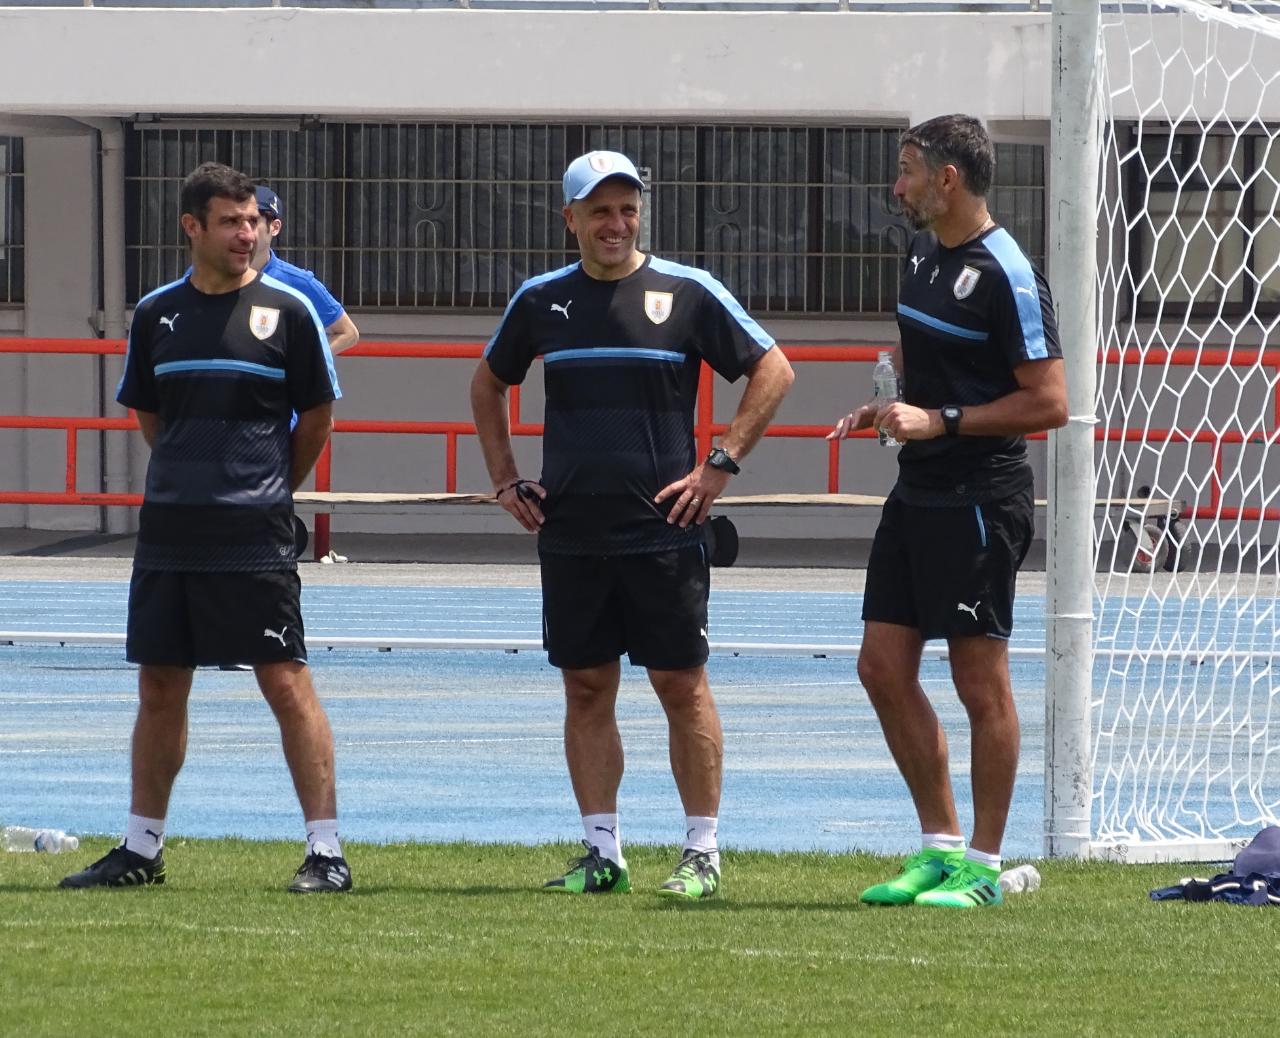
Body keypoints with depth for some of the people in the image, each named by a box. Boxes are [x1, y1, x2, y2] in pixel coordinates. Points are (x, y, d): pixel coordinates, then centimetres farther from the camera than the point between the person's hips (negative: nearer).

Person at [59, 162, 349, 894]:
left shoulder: (288, 310, -2)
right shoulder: (158, 314, 8)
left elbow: (318, 416, 5)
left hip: (256, 538, -4)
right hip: (167, 532, 4)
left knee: (287, 683, -7)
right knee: (160, 688, 10)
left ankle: (327, 851, -5)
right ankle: (142, 848, 20)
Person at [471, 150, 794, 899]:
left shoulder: (687, 292, -2)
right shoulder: (542, 301, 8)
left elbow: (773, 370, 0)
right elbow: (489, 383, 24)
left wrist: (721, 465, -5)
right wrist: (505, 477, 15)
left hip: (663, 529, -3)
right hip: (569, 530, 4)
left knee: (682, 684, -2)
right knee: (586, 689, 5)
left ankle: (702, 852, 3)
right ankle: (602, 852, 11)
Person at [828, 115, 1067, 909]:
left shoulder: (1005, 276, -15)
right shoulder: (923, 257, 12)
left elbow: (1048, 402, -17)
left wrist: (940, 421, -20)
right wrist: (889, 410, 10)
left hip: (981, 500, -9)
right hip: (919, 494, 9)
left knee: (980, 681, -2)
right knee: (884, 667, 8)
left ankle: (983, 866, 5)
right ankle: (942, 847, 17)